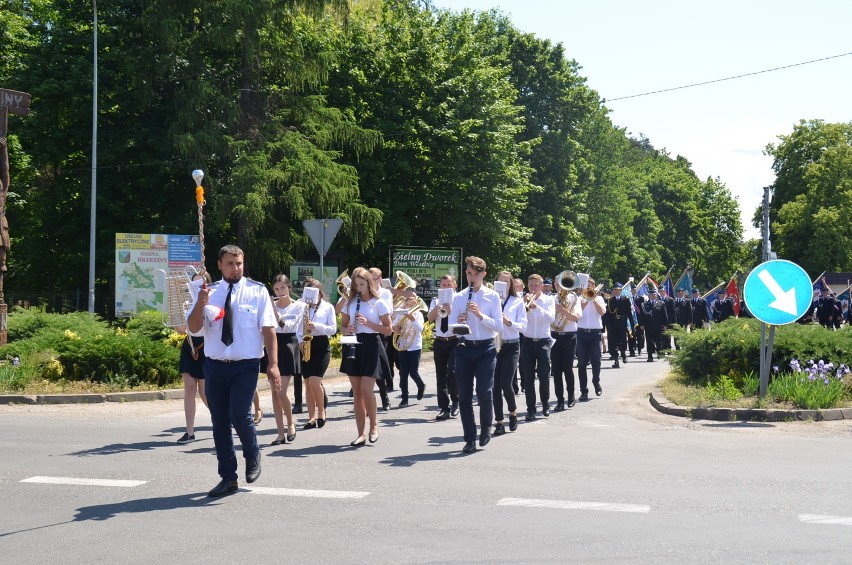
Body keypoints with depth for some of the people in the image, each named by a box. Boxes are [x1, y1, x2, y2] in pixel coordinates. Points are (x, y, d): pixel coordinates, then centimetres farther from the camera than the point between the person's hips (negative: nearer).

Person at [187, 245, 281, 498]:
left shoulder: (258, 291, -2)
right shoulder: (208, 293, 5)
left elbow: (268, 329, -4)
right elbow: (193, 328, 2)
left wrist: (273, 365, -11)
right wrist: (200, 305, -17)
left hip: (245, 366, -3)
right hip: (214, 365, 3)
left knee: (239, 415, -18)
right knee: (219, 422, 9)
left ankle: (252, 457, 14)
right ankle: (228, 478, 22)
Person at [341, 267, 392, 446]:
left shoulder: (379, 303, -3)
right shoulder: (350, 302, 10)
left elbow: (388, 330, -5)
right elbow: (342, 326, 14)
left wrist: (368, 323, -16)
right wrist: (347, 329, -9)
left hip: (371, 346, -4)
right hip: (354, 347, 4)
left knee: (366, 389, -14)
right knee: (357, 392, 4)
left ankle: (374, 424, 10)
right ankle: (361, 434, 10)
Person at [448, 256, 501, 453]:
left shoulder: (492, 296, 3)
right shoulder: (459, 298, 8)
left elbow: (497, 325, -5)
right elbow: (451, 326, 4)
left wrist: (480, 315, -18)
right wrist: (459, 323, -18)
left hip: (485, 348, -2)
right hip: (464, 348, 2)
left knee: (484, 392, -11)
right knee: (464, 396, 3)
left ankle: (486, 427, 17)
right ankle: (470, 439, 12)